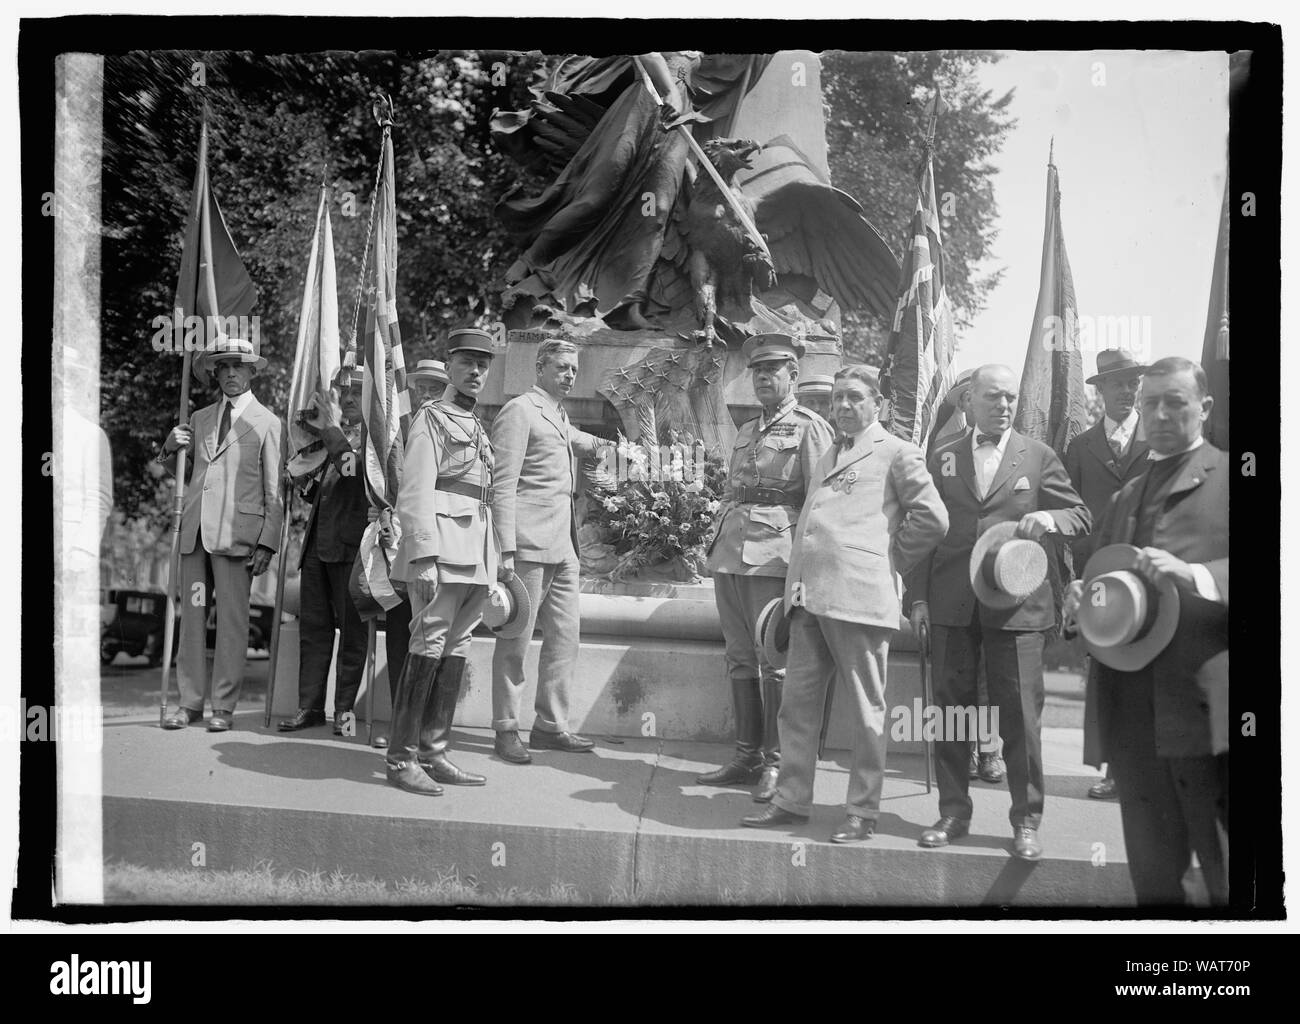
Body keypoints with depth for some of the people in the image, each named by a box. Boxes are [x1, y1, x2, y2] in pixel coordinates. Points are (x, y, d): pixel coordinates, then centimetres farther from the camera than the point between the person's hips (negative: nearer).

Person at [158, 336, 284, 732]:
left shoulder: (267, 423, 3)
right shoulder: (200, 418, 17)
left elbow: (275, 491, -1)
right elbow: (181, 472, 27)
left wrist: (267, 543, -9)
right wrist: (170, 449, 5)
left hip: (236, 533, -5)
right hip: (194, 531, 5)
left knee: (231, 620, -3)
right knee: (191, 616, 5)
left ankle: (223, 706, 4)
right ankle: (190, 701, 12)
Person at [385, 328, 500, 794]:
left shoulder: (478, 428, 22)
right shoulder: (431, 418, -1)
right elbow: (414, 494, -10)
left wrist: (493, 562, 17)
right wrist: (425, 557, -19)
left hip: (476, 556, 8)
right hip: (442, 547, -8)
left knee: (456, 649, 7)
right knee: (429, 645, -9)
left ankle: (434, 752, 13)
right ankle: (401, 759, -3)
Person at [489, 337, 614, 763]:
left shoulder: (560, 416, 20)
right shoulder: (520, 411, -6)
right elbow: (503, 485, -13)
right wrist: (506, 550, -18)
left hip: (562, 547, 9)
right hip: (529, 544, -8)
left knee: (564, 638, 8)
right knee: (515, 641, -2)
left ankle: (550, 725, 17)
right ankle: (506, 730, 7)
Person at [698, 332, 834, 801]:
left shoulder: (810, 428, 0)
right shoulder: (746, 432, 21)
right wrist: (719, 542, 17)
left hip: (774, 555, -7)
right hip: (730, 553, 7)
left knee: (775, 659, -6)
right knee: (740, 658, 9)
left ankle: (777, 763, 1)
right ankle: (747, 756, 17)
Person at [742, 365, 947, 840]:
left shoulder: (896, 453, 2)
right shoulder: (827, 458, 24)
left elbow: (932, 518, -5)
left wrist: (891, 560, 0)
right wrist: (796, 583, 17)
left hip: (858, 595, -7)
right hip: (808, 595, 7)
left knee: (865, 709, 0)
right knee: (797, 702, 9)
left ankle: (863, 811, 9)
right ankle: (791, 800, 18)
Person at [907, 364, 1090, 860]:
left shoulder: (1038, 456, 7)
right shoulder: (942, 458, 10)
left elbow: (1082, 516, 7)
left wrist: (1048, 517, -16)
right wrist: (918, 596, 3)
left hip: (1015, 606, -2)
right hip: (951, 605, 2)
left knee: (1020, 717, -1)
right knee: (950, 710, 7)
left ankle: (1026, 821, 11)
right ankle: (953, 812, 19)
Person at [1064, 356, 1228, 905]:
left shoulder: (1228, 476, 1)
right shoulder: (1125, 496, 22)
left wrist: (1196, 575, -25)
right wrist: (1082, 599, 4)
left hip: (1205, 709, -6)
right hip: (1132, 713, 6)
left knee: (1224, 878, -2)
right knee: (1152, 878, 14)